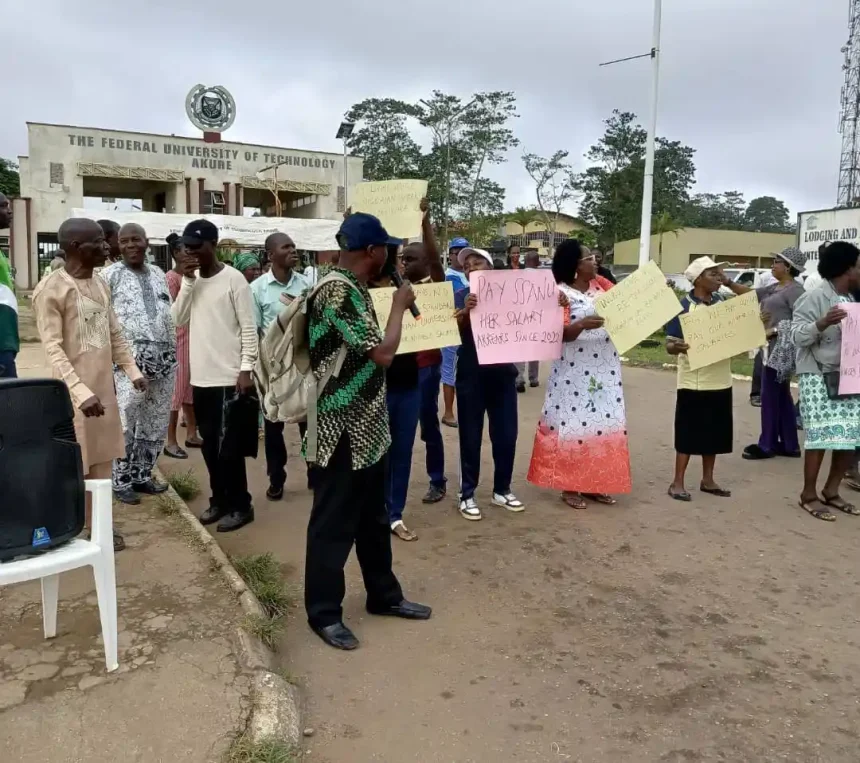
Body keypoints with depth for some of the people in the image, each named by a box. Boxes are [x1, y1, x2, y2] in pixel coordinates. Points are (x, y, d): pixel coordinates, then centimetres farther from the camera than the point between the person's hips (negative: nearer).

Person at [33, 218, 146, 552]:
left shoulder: (100, 284, 9)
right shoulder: (51, 290, -14)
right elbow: (52, 349, -18)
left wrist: (132, 370, 11)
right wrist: (81, 392, -26)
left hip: (104, 386, 7)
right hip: (74, 391, -7)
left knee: (101, 461, 13)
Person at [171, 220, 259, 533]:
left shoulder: (233, 279, -8)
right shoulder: (193, 279, 11)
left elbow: (249, 328, -10)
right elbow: (179, 320, 3)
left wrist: (246, 369, -14)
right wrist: (187, 281, -5)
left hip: (228, 377, -6)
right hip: (200, 377, 7)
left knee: (228, 445, -1)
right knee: (210, 445, 14)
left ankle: (240, 505, 11)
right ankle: (219, 499, 26)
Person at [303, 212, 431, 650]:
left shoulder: (352, 288, 12)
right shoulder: (337, 291, -20)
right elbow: (382, 353, -21)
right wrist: (399, 305, -8)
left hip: (367, 426, 10)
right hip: (342, 430, -10)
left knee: (373, 517, 20)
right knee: (334, 523, 4)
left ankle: (383, 595, 35)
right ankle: (323, 613, 20)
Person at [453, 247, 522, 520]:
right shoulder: (461, 296, 1)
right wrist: (465, 311, -34)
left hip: (503, 372, 3)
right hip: (471, 375, -2)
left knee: (506, 435, 9)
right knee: (471, 436, 2)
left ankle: (502, 490, 24)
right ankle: (467, 494, 11)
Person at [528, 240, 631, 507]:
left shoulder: (601, 286, 9)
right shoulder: (561, 292, -9)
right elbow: (561, 333, -15)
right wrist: (582, 324, -33)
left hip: (605, 370, 6)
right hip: (574, 371, -6)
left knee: (604, 423, 9)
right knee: (573, 425, -1)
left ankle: (594, 483, 20)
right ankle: (569, 486, 9)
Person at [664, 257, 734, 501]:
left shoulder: (723, 303, 7)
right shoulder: (684, 307, -11)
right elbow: (670, 345, -13)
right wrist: (677, 347, -36)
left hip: (720, 380, 6)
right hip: (693, 382, -6)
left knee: (715, 432, 13)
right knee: (688, 432, 0)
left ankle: (707, 480, 26)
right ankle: (677, 482, 10)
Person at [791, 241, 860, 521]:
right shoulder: (815, 297, -10)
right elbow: (797, 335, -17)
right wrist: (822, 323, -31)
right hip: (818, 376, -8)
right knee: (821, 436, -8)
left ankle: (831, 492, 20)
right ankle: (809, 496, 6)